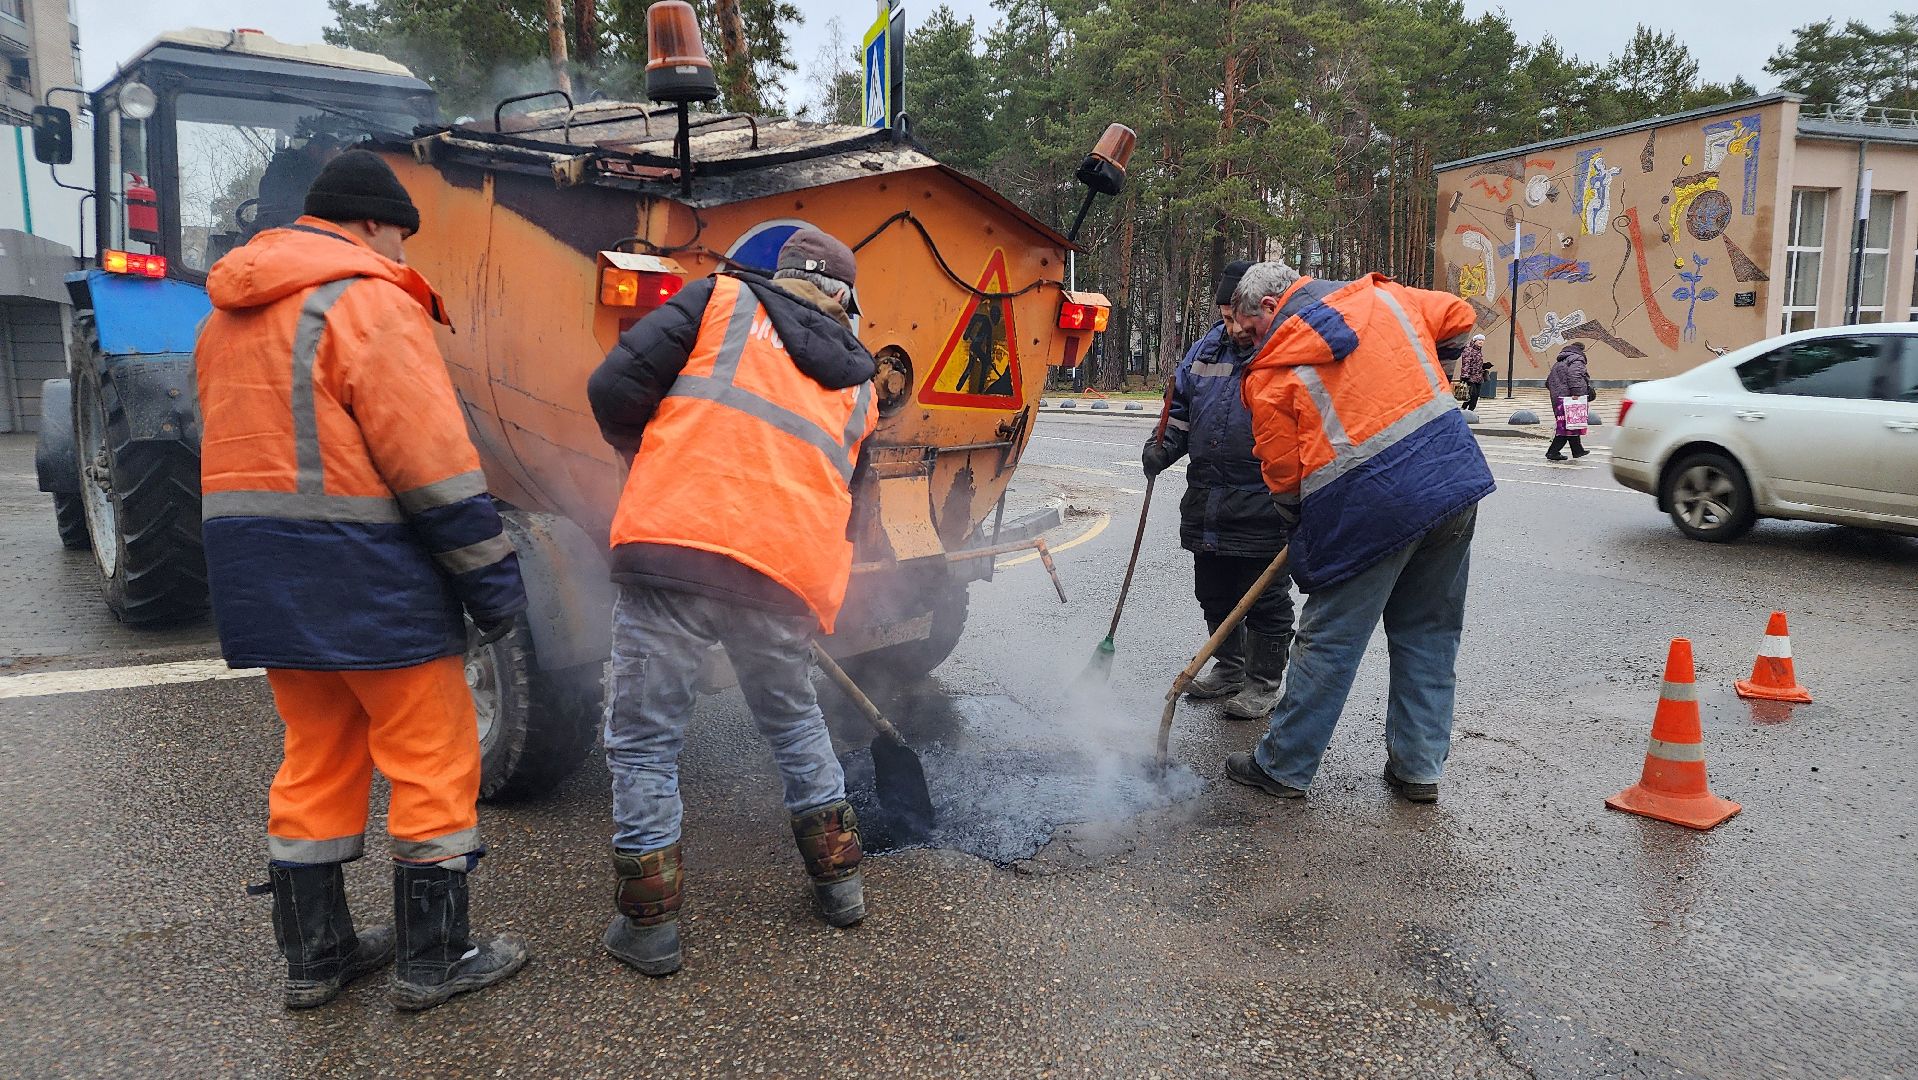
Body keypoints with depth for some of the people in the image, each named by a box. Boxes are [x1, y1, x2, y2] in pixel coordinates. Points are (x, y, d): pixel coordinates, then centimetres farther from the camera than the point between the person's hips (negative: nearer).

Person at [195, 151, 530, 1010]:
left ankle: (314, 954, 26)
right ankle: (432, 961, 12)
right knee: (431, 758, 3)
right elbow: (429, 455, -18)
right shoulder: (368, 301, -12)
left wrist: (271, 560, 20)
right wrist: (491, 571, -14)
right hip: (362, 574, -9)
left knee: (317, 756, 18)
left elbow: (238, 440, 17)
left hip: (261, 577, 9)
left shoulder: (229, 312, 16)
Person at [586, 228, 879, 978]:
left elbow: (614, 389, 3)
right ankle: (839, 879, 35)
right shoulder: (857, 386, 24)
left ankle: (648, 922, 18)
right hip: (786, 573, 4)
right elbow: (846, 498, 29)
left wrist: (647, 455, 22)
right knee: (794, 722, 27)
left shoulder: (722, 299, 13)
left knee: (644, 737, 11)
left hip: (670, 547, -3)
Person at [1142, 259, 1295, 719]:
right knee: (1214, 594, 18)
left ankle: (1263, 682, 19)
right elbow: (1179, 404, 22)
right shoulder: (1207, 349, 11)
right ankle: (1228, 668, 36)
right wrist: (1163, 446, 5)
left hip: (1262, 505, -7)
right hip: (1206, 500, 7)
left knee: (1265, 599, 5)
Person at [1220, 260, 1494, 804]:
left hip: (1370, 505, -6)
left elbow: (1283, 474, -1)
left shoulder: (1273, 370, -3)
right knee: (1430, 635, 17)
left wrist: (1307, 528, 17)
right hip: (1457, 478, 6)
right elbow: (1458, 319, 24)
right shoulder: (1381, 296, 10)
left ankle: (1282, 767, 17)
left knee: (1329, 641, 6)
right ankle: (1418, 768, 25)